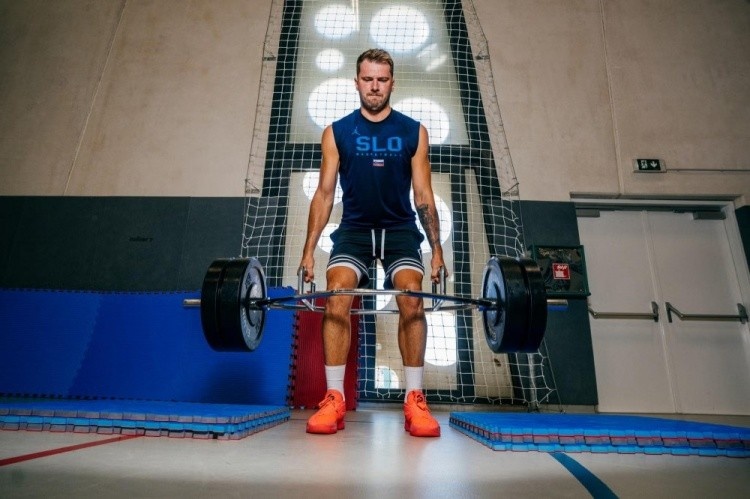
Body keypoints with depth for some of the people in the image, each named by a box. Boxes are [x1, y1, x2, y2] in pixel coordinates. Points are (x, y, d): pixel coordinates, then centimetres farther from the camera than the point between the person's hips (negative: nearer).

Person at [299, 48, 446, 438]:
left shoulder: (414, 132, 2)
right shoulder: (336, 132, 2)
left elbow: (423, 194, 1)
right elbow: (324, 193, 0)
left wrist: (437, 249, -3)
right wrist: (309, 249, -5)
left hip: (400, 229, 0)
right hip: (354, 228, 0)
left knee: (412, 300, -21)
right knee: (336, 298, -22)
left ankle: (414, 401, -10)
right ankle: (334, 400, -12)